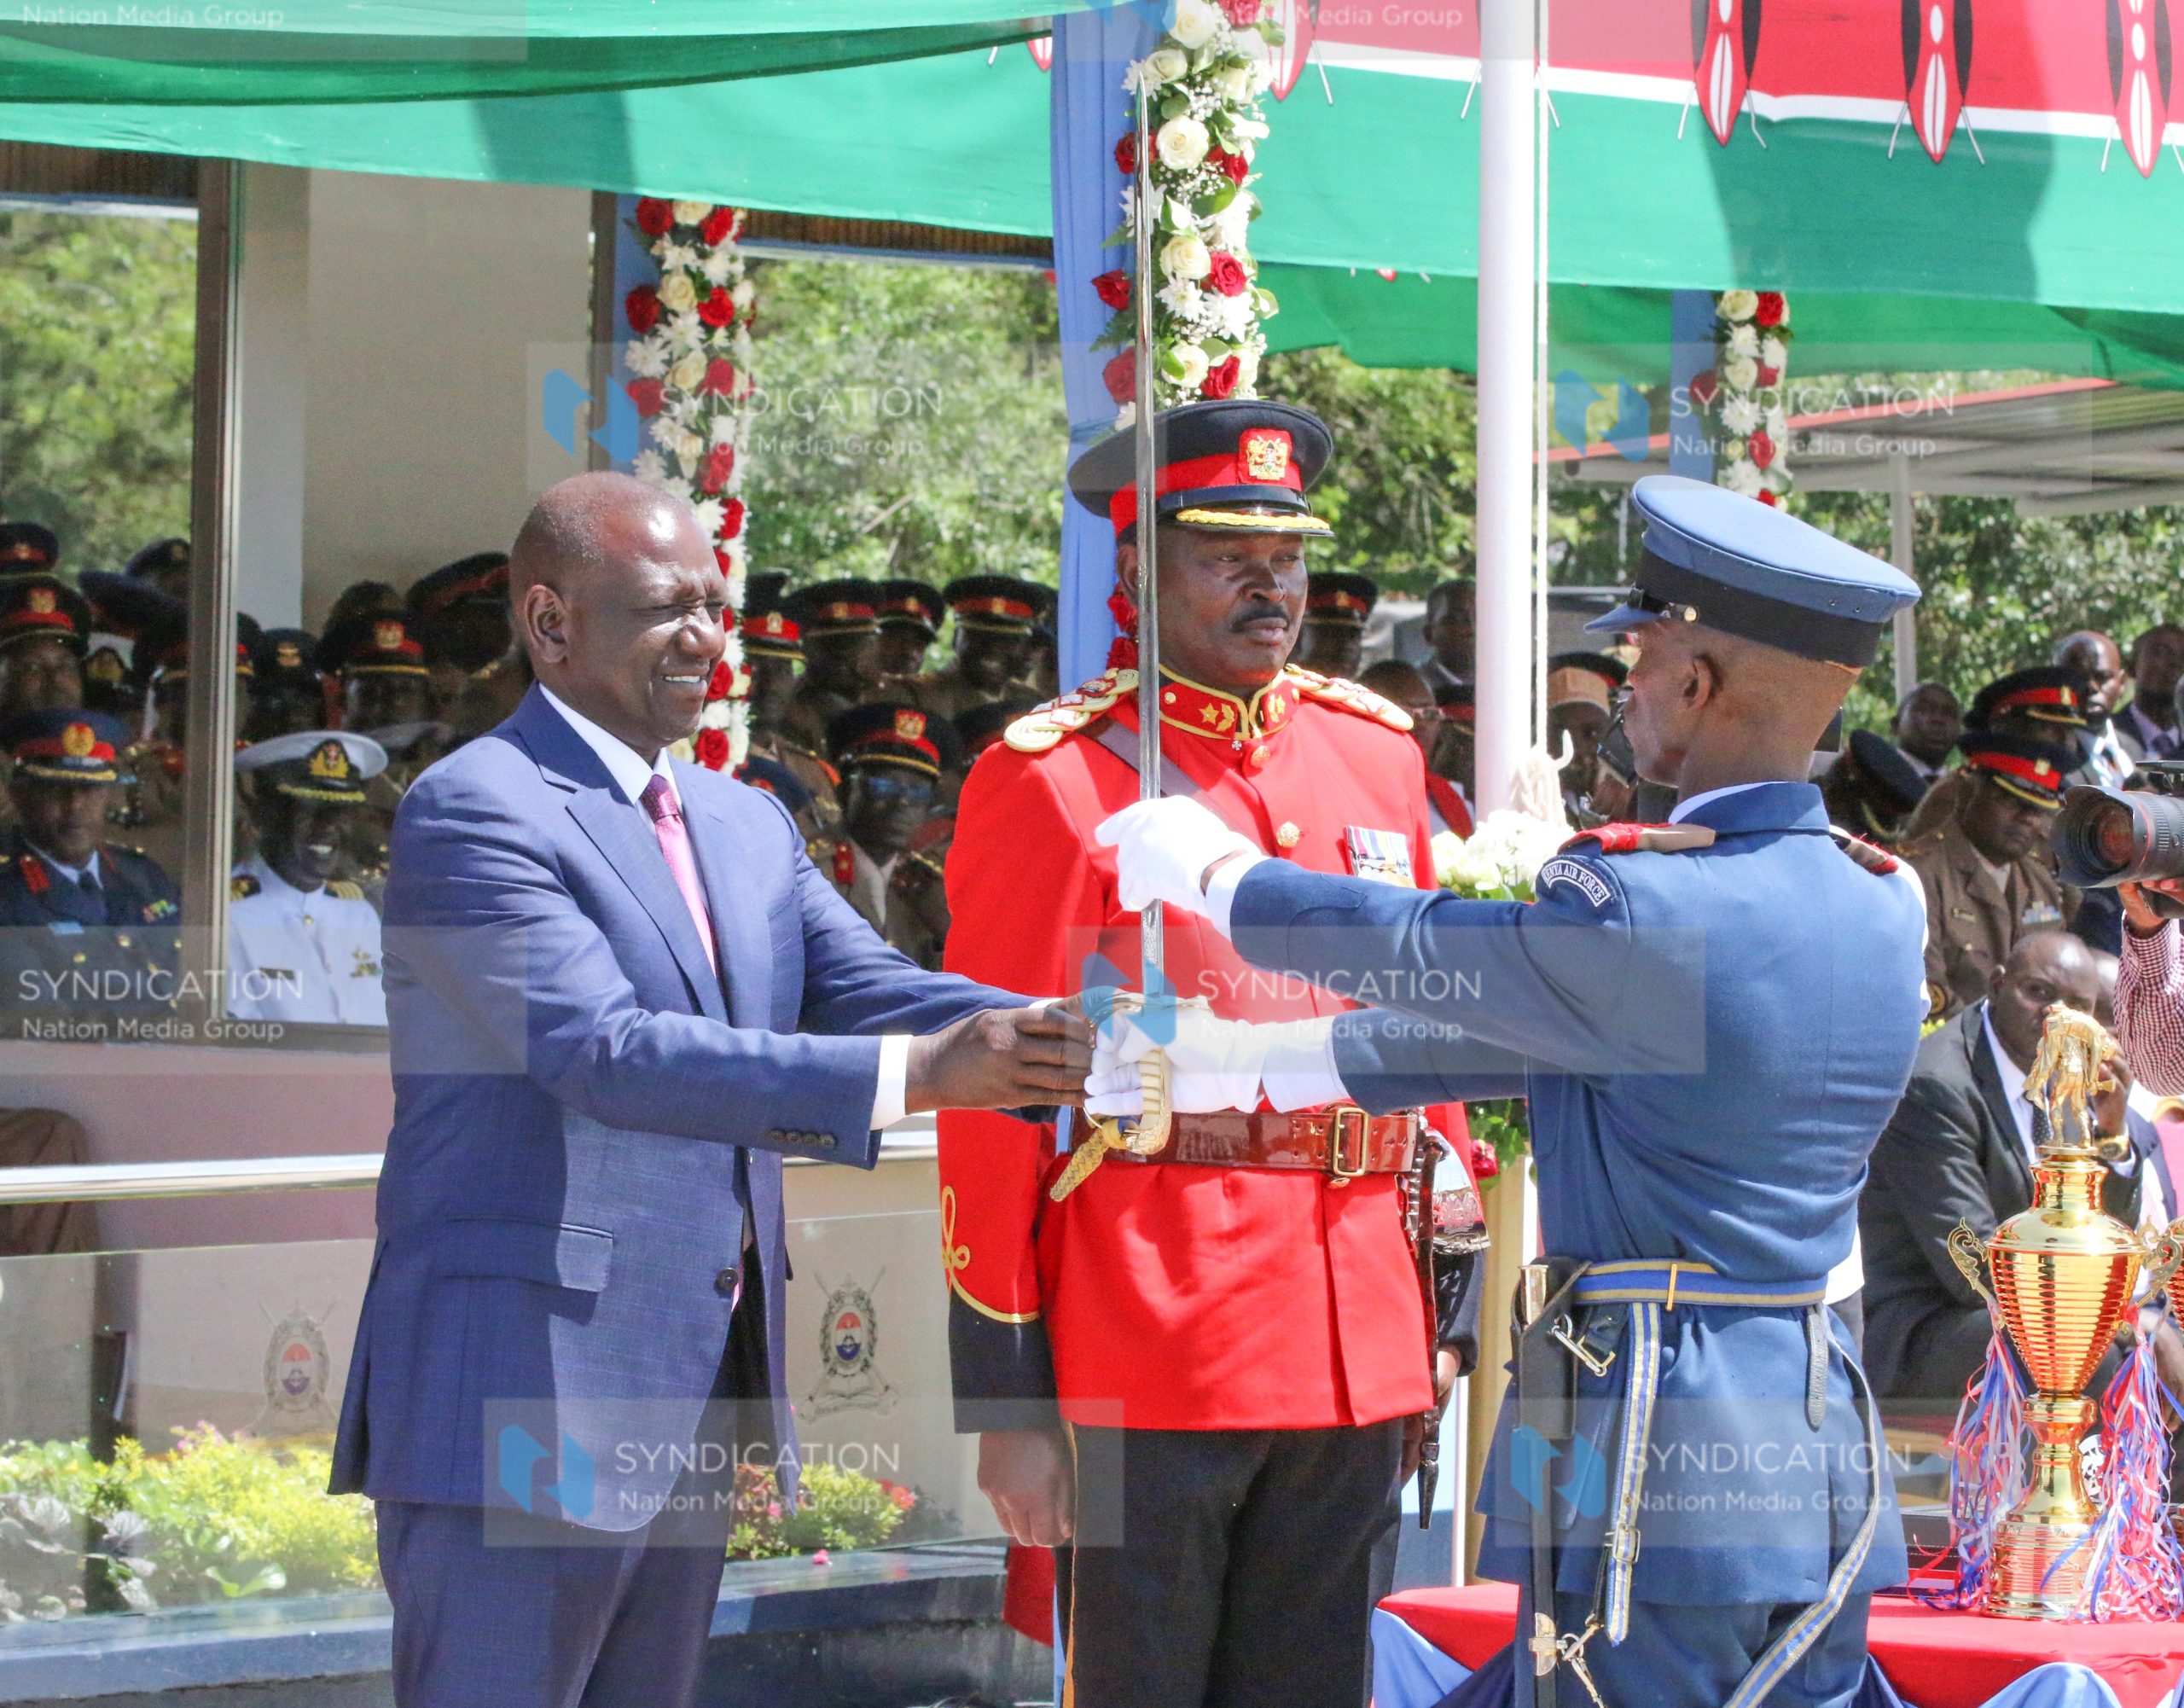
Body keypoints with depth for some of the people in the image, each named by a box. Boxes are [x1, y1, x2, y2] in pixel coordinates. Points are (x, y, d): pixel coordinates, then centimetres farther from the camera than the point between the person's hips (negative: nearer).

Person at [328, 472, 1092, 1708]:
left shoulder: (747, 825, 18)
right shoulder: (476, 811, -11)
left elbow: (869, 988, 7)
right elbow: (603, 1049, -23)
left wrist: (1072, 1048, -14)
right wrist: (915, 1075, -29)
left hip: (701, 1402, 8)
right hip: (522, 1408, -8)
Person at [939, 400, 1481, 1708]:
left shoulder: (1377, 753, 12)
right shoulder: (1056, 780, -5)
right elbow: (992, 1101, -6)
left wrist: (1453, 1304, 15)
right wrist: (1006, 1399, -9)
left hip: (1362, 1347, 5)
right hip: (1151, 1361, -5)